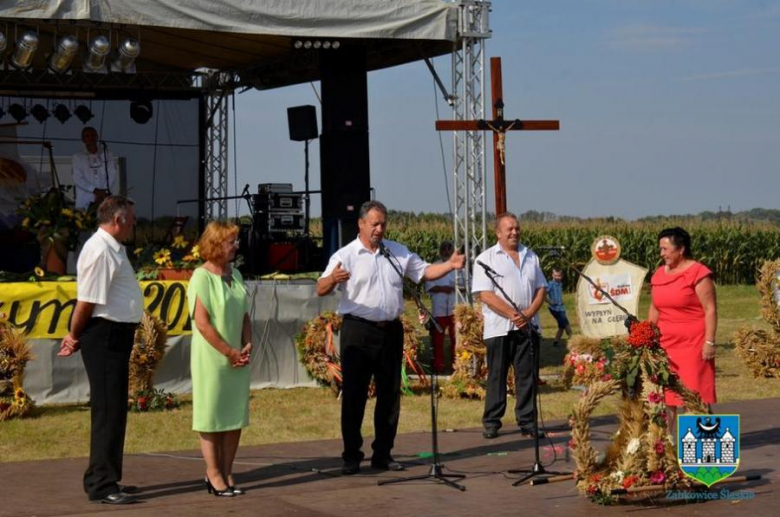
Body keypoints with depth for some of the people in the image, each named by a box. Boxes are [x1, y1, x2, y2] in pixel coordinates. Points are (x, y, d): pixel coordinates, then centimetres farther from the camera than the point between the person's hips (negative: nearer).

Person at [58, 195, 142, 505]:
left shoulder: (114, 248, 15)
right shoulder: (99, 250, -18)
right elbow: (87, 300, -19)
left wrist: (76, 336, 12)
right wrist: (75, 336, -6)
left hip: (118, 335, 10)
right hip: (104, 335, -10)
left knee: (115, 410, 16)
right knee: (107, 409, -8)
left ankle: (105, 479, 26)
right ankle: (101, 485, -5)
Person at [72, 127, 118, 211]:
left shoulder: (107, 154, 12)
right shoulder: (77, 157, 8)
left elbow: (112, 175, 6)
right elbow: (78, 179, -1)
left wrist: (104, 191, -8)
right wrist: (95, 191, -11)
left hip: (104, 200, 1)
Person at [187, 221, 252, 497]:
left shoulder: (235, 275, 10)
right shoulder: (202, 277, -11)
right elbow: (202, 322, -15)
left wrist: (247, 346, -1)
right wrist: (230, 352, -14)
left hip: (238, 358, 7)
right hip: (212, 358, -7)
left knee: (236, 416, 8)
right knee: (212, 416, 1)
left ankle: (227, 473, 16)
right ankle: (214, 475, 9)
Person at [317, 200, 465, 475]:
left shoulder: (398, 252, 11)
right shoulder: (346, 255, -5)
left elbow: (424, 271, 15)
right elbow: (321, 289, -14)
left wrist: (449, 265, -4)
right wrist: (333, 279, -38)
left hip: (391, 330, 5)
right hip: (358, 331, -5)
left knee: (390, 394, 9)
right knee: (354, 394, -2)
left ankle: (382, 454, 18)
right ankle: (351, 456, 6)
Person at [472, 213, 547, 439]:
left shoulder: (531, 257, 14)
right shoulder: (487, 258, -1)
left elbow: (541, 289, 11)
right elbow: (485, 294, -9)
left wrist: (528, 314, -6)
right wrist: (512, 315, -17)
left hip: (527, 326, 4)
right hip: (499, 328, -4)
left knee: (527, 376, 4)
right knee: (496, 376, 2)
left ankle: (527, 422, 9)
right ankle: (491, 423, 8)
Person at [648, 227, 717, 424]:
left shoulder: (698, 273, -9)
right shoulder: (659, 274, 11)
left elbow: (710, 310, -11)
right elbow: (654, 310, 18)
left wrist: (709, 342, -16)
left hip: (693, 344, -6)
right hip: (666, 344, 6)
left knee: (695, 395, -4)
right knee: (665, 395, 6)